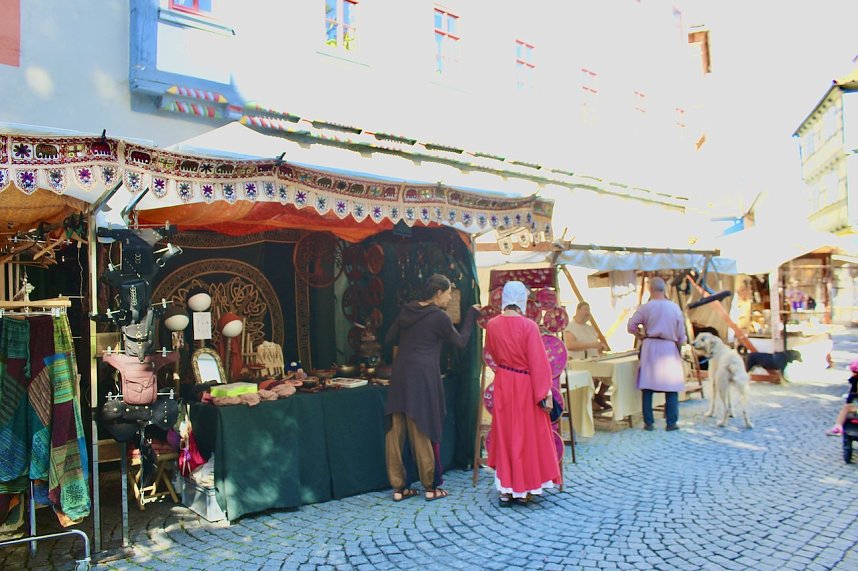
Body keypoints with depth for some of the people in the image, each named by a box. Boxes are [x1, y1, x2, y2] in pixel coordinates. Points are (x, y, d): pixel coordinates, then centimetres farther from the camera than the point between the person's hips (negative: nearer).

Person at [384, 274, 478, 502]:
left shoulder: (407, 310, 8)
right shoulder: (440, 316, -8)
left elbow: (388, 339, 13)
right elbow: (460, 342, 4)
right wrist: (471, 315, 12)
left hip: (400, 375, 6)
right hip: (423, 377, -6)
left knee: (396, 431, 8)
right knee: (424, 432, 5)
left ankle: (398, 487, 15)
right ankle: (430, 487, 16)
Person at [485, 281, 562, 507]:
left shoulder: (492, 325, -4)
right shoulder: (529, 326, -18)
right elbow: (538, 362, -17)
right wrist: (545, 394, -11)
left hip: (502, 384, 4)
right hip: (525, 386, -4)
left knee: (505, 433, 13)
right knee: (528, 434, 10)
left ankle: (505, 490, 17)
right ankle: (524, 489, 19)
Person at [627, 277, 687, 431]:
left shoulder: (646, 307, -4)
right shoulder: (675, 307, 0)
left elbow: (631, 326, -4)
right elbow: (681, 333, 5)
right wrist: (681, 343, 21)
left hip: (650, 347, 0)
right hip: (669, 349, 0)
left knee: (647, 386, 5)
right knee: (671, 387, 7)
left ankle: (648, 422, 7)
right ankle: (671, 423, 7)